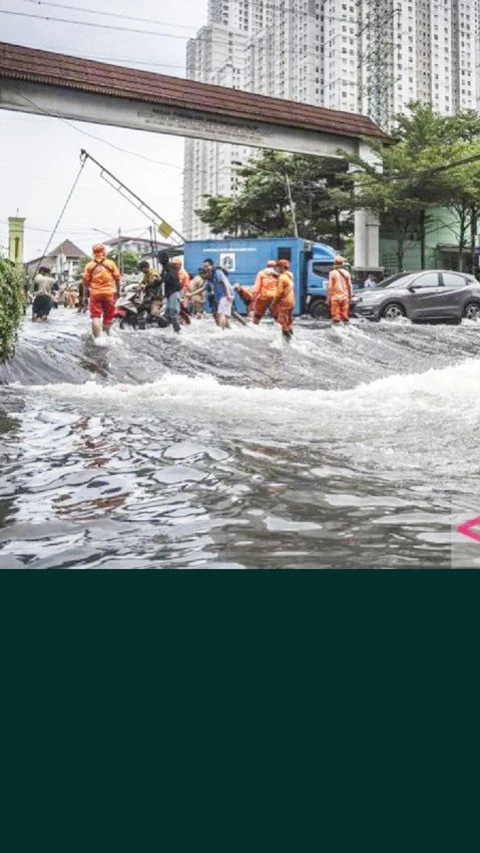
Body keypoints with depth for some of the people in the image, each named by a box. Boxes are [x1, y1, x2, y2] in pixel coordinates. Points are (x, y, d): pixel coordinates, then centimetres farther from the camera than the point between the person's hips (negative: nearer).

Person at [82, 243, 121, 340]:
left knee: (95, 316, -1)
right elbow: (117, 278, 4)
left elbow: (86, 281, 3)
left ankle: (97, 338, -12)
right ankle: (106, 335, 24)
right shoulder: (111, 263, 4)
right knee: (108, 316, 13)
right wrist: (117, 291, 13)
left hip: (95, 293, 0)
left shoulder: (89, 265, 3)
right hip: (109, 292, 1)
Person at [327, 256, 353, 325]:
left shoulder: (332, 273, -4)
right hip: (344, 297, 3)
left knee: (336, 315, -1)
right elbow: (349, 286, 5)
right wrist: (350, 295, 14)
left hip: (335, 297, -3)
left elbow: (330, 287, -6)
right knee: (345, 314, 8)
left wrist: (328, 298, -2)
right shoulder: (346, 273, 5)